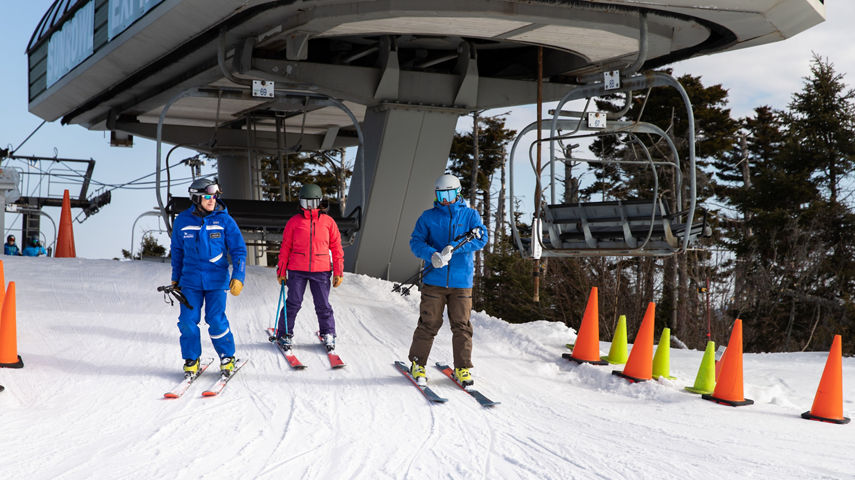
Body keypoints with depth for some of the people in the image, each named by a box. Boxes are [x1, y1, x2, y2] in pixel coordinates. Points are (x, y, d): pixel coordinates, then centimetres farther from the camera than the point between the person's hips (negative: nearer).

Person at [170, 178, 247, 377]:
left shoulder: (224, 220, -3)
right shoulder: (182, 221, 2)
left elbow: (239, 250, -1)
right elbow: (177, 251, 15)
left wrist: (238, 277, -11)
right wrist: (176, 279, 17)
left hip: (217, 279, -2)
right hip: (190, 280, 2)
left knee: (216, 320, -7)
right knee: (188, 321, -3)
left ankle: (227, 358, 14)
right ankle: (191, 360, 15)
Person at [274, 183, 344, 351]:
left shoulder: (328, 222, 6)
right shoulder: (294, 222, 5)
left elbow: (336, 248, 8)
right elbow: (285, 248, 8)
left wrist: (338, 272, 4)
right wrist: (281, 271, 5)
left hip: (321, 270, 0)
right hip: (297, 270, 0)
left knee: (323, 305, 2)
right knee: (293, 303, 0)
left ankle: (328, 335, 19)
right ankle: (284, 334, 14)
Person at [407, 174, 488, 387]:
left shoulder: (470, 215, 7)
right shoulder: (428, 217, 8)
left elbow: (481, 238, -7)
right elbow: (416, 241, 2)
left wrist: (454, 247, -19)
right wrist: (431, 254, -19)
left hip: (461, 281, 0)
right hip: (434, 281, 0)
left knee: (461, 326, 2)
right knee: (429, 324, 1)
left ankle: (462, 368, 11)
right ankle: (417, 364, 15)